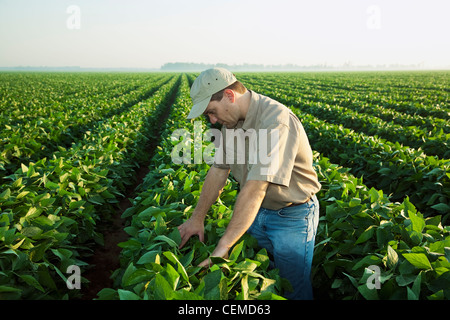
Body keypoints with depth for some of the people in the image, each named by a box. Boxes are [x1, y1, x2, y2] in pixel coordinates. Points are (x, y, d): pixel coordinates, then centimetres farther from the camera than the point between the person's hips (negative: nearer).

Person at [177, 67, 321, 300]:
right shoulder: (232, 120, -3)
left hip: (292, 217, -7)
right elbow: (219, 169, 4)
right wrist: (197, 218, 5)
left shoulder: (276, 121, -32)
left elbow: (256, 189, -36)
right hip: (257, 211, 8)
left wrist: (223, 246, -36)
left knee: (293, 289, 9)